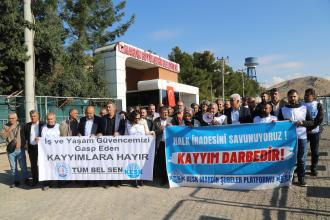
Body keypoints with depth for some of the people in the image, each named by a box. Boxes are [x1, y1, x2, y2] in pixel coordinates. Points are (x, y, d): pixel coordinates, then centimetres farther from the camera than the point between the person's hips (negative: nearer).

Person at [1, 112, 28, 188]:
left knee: (23, 166, 6)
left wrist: (23, 144, 2)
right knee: (13, 167, 9)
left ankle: (25, 179, 21)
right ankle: (16, 181, 21)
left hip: (20, 149, -1)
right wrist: (9, 129, -20)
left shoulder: (20, 126, 0)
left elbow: (24, 136, 7)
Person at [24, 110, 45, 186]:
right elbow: (25, 136, 13)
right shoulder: (27, 126, 7)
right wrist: (27, 143, 3)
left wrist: (39, 138, -21)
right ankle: (34, 179, 22)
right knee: (33, 164, 11)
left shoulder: (42, 124, -4)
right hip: (31, 148, 3)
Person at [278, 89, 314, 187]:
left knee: (301, 159, 6)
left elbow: (312, 122, 3)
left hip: (302, 137, 0)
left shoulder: (304, 108, 4)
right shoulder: (283, 109, 3)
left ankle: (301, 178, 19)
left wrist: (303, 122, -15)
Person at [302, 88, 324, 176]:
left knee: (314, 151, 7)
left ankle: (313, 169, 20)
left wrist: (311, 127, -17)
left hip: (314, 132, -1)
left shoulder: (318, 105, 0)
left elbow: (320, 118, -7)